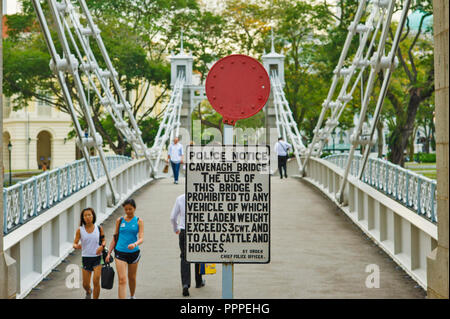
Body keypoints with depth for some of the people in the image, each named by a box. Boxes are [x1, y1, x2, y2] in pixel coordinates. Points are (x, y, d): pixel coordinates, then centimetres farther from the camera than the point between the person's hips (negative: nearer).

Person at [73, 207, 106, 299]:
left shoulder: (99, 228, -2)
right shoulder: (80, 230, -3)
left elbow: (103, 240, 9)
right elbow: (75, 243, -1)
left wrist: (102, 246, -13)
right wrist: (76, 246, -25)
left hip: (97, 257, -1)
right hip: (86, 258, 1)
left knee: (96, 281, -14)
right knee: (85, 284, 9)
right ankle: (88, 292, 45)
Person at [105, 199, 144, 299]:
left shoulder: (139, 221, -2)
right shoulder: (119, 220, 3)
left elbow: (141, 238, -12)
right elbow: (115, 238, 9)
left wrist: (135, 244, -33)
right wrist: (109, 253, 5)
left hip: (133, 253, 0)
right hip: (120, 252, 0)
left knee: (132, 278, 17)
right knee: (122, 280, -10)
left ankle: (132, 296, 42)